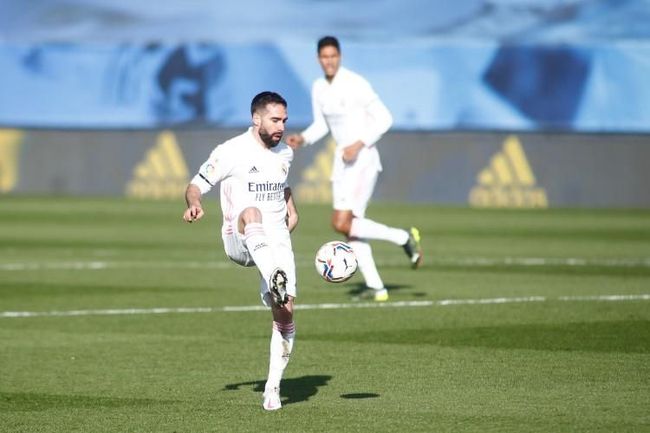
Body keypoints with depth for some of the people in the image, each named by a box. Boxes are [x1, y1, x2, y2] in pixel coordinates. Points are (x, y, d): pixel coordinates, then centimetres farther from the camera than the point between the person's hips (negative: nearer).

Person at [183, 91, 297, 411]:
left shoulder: (285, 153, 13)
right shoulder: (232, 152, -5)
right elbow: (196, 185, -2)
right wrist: (194, 204, -24)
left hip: (277, 240, 5)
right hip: (239, 241, -5)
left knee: (285, 312, -10)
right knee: (251, 212, -40)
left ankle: (273, 387, 6)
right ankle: (275, 282, -63)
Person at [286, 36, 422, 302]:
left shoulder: (356, 84, -16)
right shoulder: (319, 88, 8)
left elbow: (384, 119, -14)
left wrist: (358, 145, -22)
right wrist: (303, 139, 0)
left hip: (363, 160, -8)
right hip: (342, 161, 8)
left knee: (342, 224, -16)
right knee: (351, 226, 6)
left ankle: (404, 238, -1)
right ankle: (376, 287, 12)